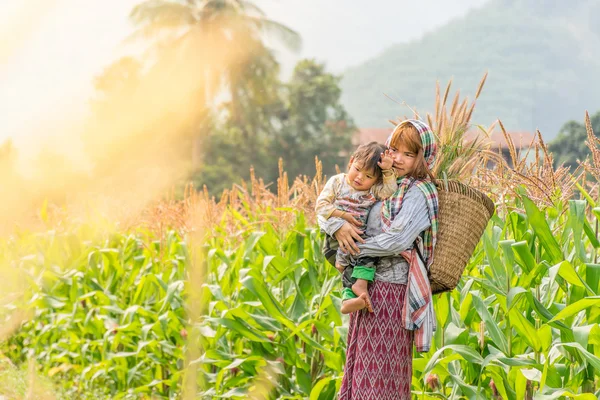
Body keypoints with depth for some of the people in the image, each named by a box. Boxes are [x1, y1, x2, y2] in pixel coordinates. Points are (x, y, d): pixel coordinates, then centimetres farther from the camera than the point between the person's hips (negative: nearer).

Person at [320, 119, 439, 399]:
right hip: (367, 287, 8)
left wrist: (356, 249, -11)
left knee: (381, 377, -4)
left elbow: (397, 240, -21)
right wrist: (337, 226, -10)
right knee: (362, 367, 11)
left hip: (391, 291, -8)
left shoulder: (419, 193, -7)